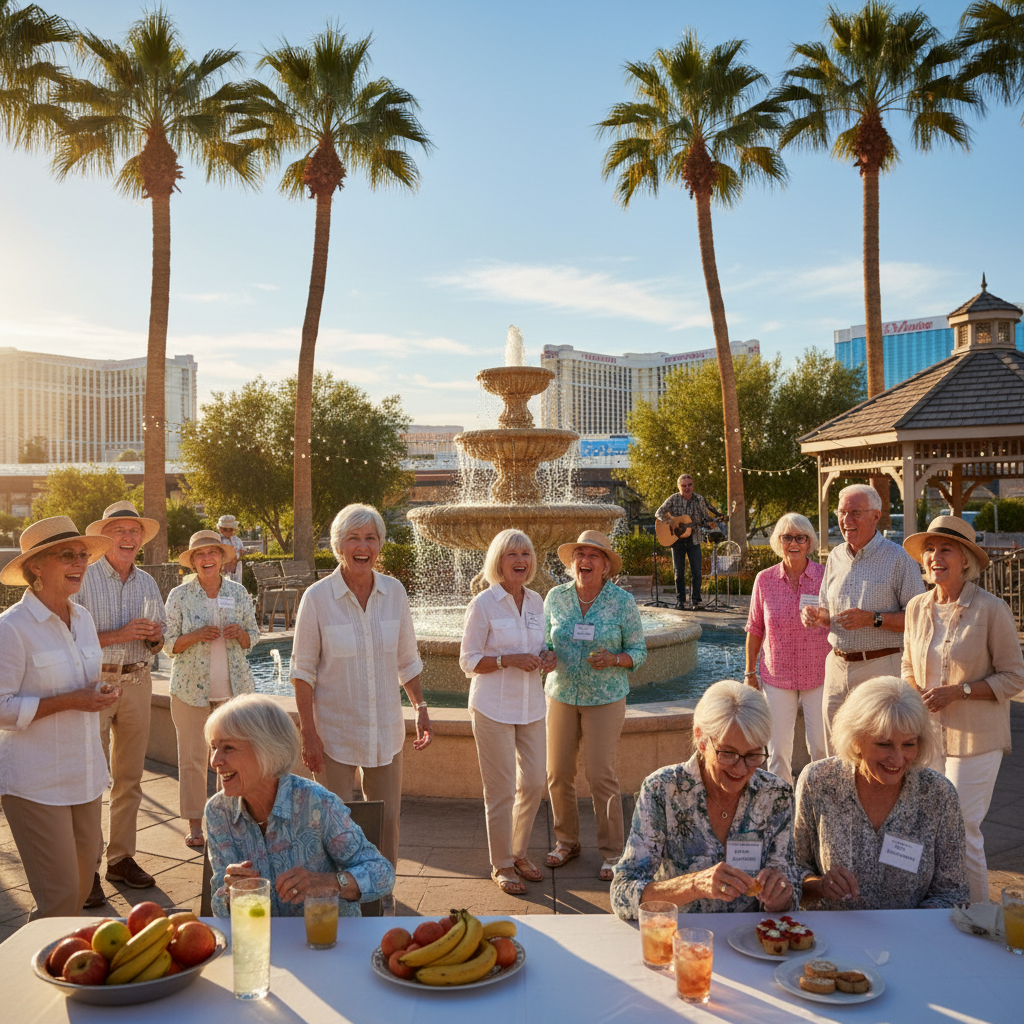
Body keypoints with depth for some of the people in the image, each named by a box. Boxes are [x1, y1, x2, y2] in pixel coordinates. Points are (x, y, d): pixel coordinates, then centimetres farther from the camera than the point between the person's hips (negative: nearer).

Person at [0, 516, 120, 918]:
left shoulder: (83, 618, 9)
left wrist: (98, 694, 3)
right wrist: (69, 701, -20)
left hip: (86, 776, 7)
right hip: (35, 783, -7)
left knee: (81, 887, 15)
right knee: (60, 898, -4)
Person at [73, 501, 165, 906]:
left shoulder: (148, 583, 11)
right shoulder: (83, 578, -6)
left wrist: (155, 637, -5)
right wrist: (120, 634, -19)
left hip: (137, 683, 5)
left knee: (129, 778, 10)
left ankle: (121, 858, 21)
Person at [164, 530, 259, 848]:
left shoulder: (238, 592, 4)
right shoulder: (179, 595, -2)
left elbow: (252, 637, 11)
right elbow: (169, 644, 0)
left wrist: (240, 634, -11)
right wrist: (196, 636, -18)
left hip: (234, 686, 2)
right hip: (191, 687, -1)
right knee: (192, 757, 3)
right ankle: (194, 823, 17)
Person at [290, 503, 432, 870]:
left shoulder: (394, 592, -1)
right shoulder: (317, 597, -11)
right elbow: (303, 671, -7)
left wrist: (421, 708, 6)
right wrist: (308, 734, -10)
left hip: (386, 730, 3)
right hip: (334, 733, -3)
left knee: (387, 821, 12)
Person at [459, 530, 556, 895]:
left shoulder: (536, 601, 7)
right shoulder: (483, 604, -10)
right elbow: (468, 662, -8)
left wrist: (547, 657, -4)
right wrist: (509, 660, -22)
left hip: (530, 707, 6)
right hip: (493, 708, -5)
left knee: (534, 782, 11)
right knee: (501, 790, 1)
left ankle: (519, 853, 33)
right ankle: (501, 865, 20)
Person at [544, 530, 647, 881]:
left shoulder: (623, 602, -5)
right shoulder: (555, 597, 2)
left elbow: (639, 651, 0)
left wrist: (613, 660, -19)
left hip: (605, 698, -3)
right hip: (561, 695, 3)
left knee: (601, 775, -4)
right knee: (558, 774, 4)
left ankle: (612, 853, 13)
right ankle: (566, 841, 26)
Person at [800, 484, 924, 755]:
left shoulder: (897, 558, -6)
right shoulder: (835, 557, 12)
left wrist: (874, 619, -20)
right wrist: (817, 616, -1)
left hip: (881, 667, -5)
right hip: (837, 666, 6)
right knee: (836, 756, 11)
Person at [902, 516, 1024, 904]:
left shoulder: (992, 610, -11)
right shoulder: (917, 608, 4)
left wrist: (957, 691, -18)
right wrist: (913, 691, -5)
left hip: (975, 737, -5)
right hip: (927, 733, 5)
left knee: (962, 828, -4)